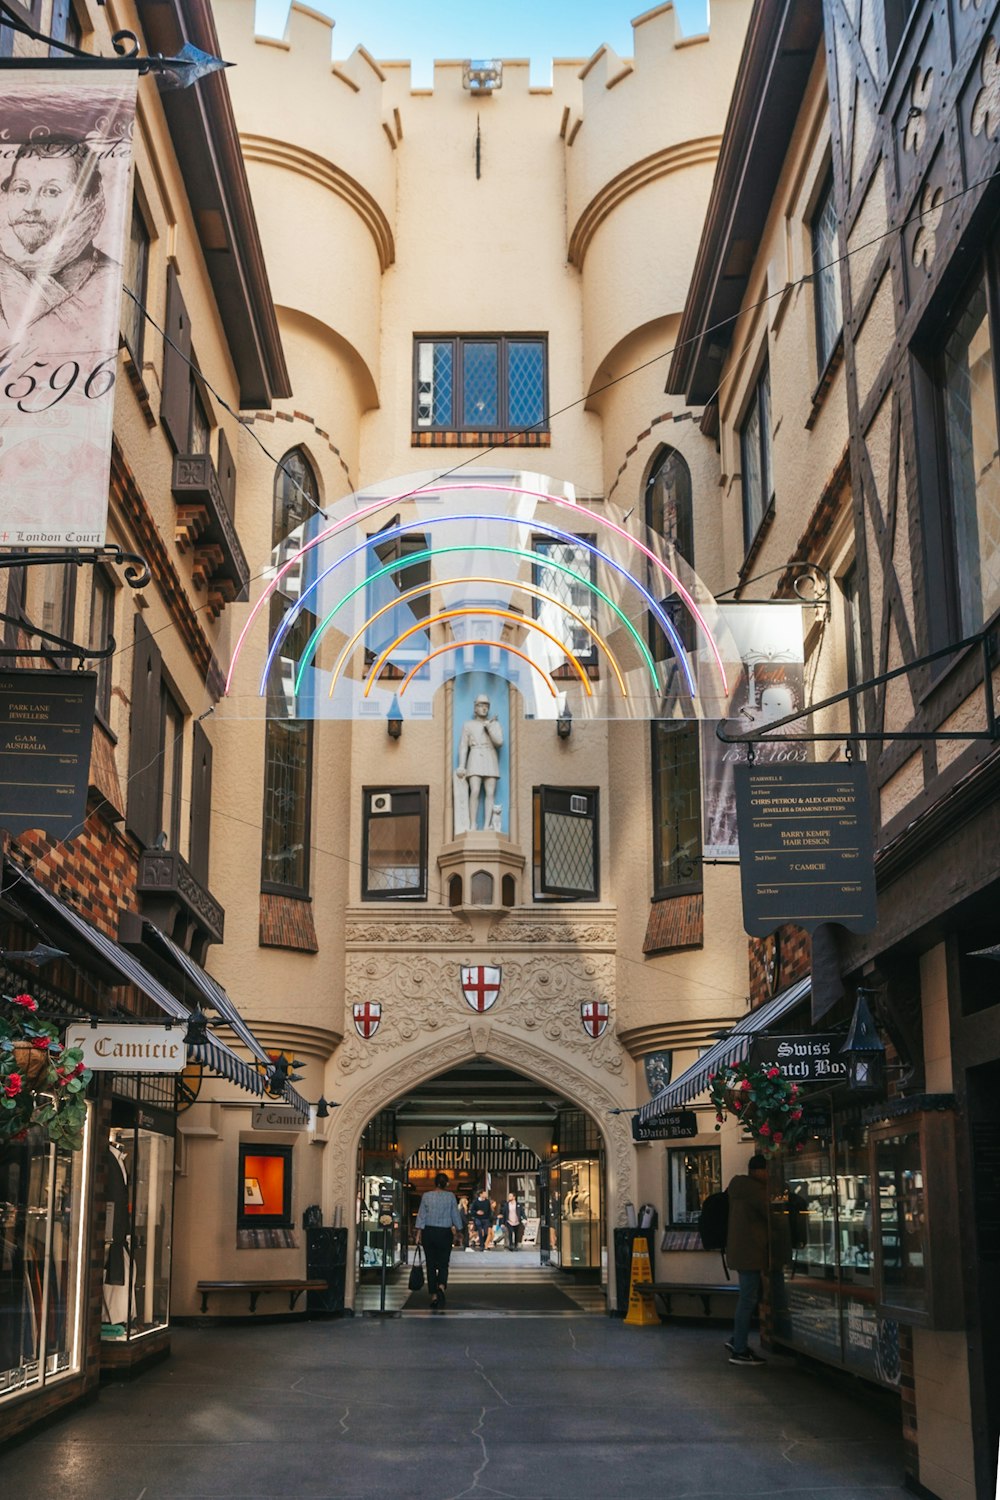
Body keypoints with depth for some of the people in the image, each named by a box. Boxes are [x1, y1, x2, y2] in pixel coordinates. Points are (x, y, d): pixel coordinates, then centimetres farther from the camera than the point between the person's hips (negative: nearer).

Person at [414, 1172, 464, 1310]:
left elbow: (421, 1216, -2)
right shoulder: (450, 1196, -4)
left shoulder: (426, 1196, -2)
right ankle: (441, 1287, -22)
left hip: (429, 1232, 1)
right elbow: (456, 1216, 1)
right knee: (443, 1264, 6)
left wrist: (419, 1234, 2)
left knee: (431, 1265, 9)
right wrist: (458, 1233, 11)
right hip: (445, 1233, -1)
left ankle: (433, 1296, 9)